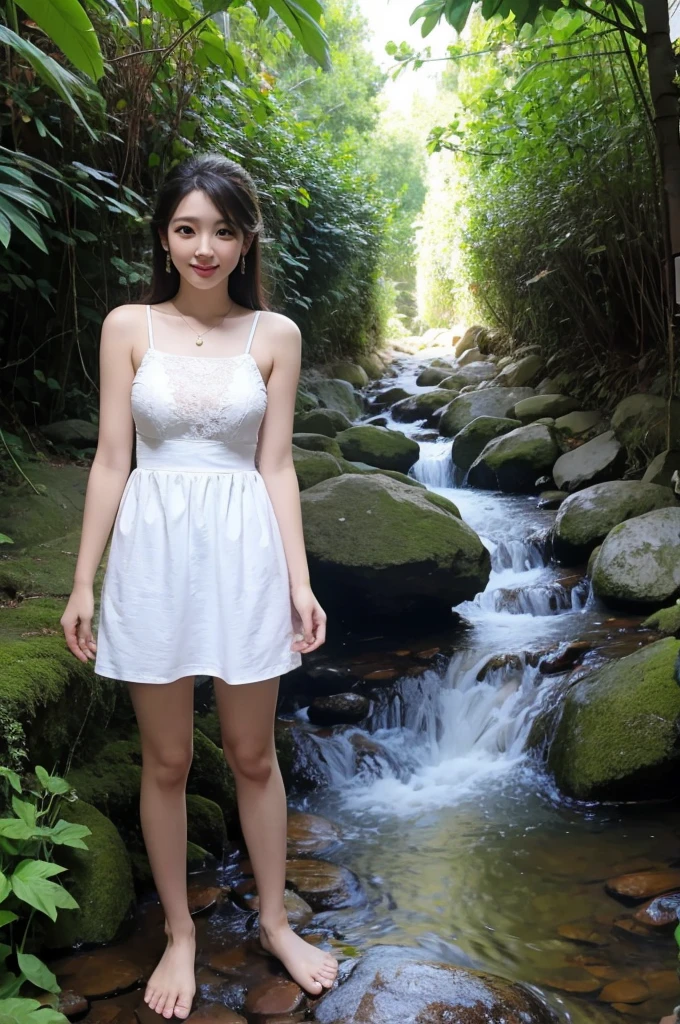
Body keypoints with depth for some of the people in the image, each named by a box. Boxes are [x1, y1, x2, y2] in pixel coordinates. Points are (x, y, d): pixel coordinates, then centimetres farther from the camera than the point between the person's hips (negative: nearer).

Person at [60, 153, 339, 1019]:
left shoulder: (274, 336, 1)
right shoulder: (128, 326, 0)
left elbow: (276, 468, 2)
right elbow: (111, 461, 1)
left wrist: (300, 582, -2)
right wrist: (82, 582, 0)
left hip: (243, 554, 0)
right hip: (153, 552, 0)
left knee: (253, 754, 13)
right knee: (165, 761, 11)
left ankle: (274, 922, 34)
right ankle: (179, 934, 31)